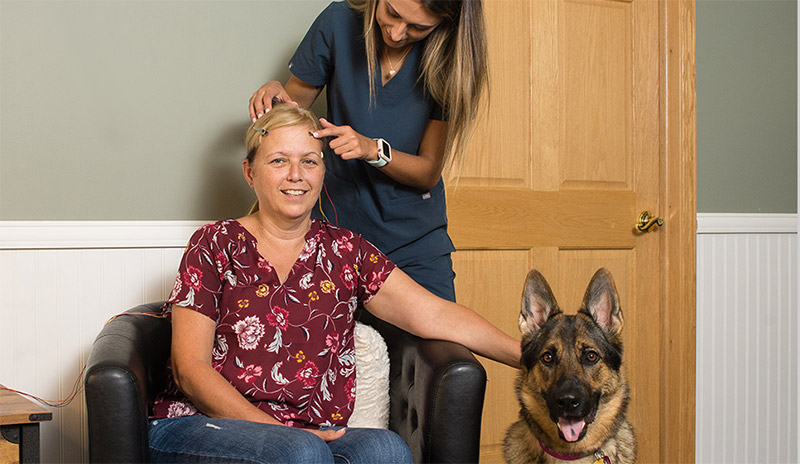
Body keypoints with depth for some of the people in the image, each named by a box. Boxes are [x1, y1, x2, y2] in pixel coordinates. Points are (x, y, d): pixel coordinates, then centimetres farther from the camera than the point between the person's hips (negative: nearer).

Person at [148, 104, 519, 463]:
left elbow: (435, 315, 6)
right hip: (200, 425, -3)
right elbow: (190, 369, -3)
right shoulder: (217, 244, 5)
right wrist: (281, 432, -15)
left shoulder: (343, 251, 14)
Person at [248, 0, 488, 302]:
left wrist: (373, 150, -26)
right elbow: (296, 102, 4)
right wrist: (275, 92, -19)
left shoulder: (448, 56, -12)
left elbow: (429, 172, -9)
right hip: (339, 223, 0)